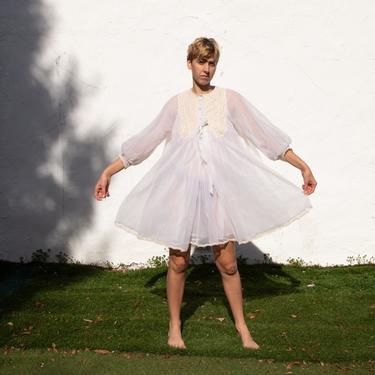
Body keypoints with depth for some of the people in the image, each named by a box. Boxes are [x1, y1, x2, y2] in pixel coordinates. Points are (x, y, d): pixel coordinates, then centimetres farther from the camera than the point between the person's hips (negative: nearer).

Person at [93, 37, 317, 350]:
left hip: (219, 192, 0)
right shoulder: (177, 104, 5)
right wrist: (108, 171, 8)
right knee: (178, 262, 5)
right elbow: (144, 141, 8)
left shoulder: (230, 99, 2)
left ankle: (241, 325, 24)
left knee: (227, 263, 4)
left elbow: (266, 134, 2)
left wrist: (303, 166, 0)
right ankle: (175, 325, 24)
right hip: (181, 191, 1)